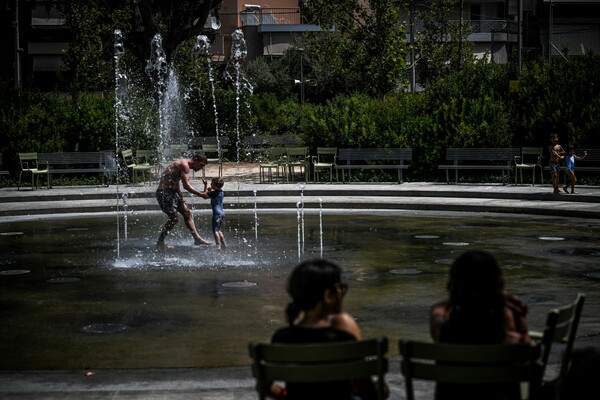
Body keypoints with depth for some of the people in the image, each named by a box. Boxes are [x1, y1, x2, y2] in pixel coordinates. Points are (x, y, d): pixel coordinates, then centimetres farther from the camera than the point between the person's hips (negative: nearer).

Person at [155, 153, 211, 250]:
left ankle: (197, 238, 14)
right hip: (164, 192, -11)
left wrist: (182, 199, 20)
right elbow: (186, 185, -23)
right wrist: (201, 194, -18)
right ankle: (160, 242, -2)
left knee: (187, 212, 11)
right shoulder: (184, 165, -16)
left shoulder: (183, 165, 17)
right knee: (173, 218, -11)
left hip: (171, 192, 11)